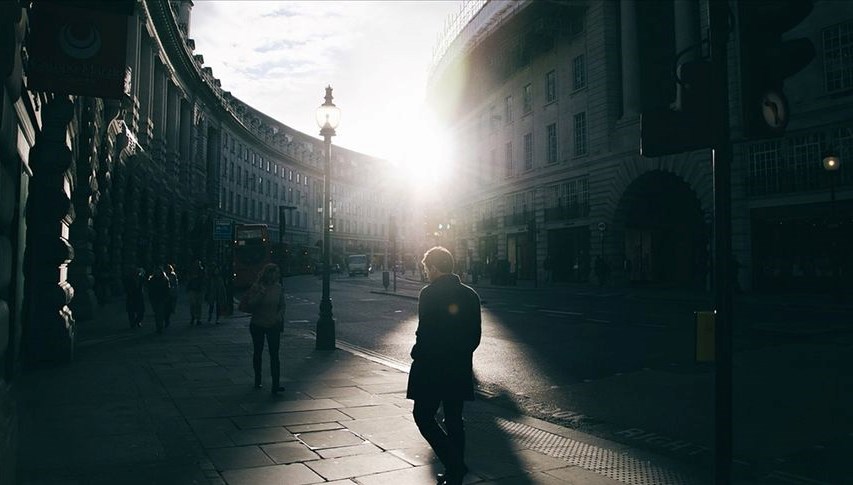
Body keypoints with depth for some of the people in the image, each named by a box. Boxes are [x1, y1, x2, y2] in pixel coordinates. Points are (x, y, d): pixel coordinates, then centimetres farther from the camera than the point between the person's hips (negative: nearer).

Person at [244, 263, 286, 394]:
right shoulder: (256, 287, -8)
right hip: (257, 325, -1)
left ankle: (275, 385, -10)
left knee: (274, 355, -8)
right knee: (257, 353, 14)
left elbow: (282, 305, 9)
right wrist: (261, 293, -23)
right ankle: (257, 380, 31)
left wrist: (279, 316, -8)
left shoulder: (278, 288, 0)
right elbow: (251, 305, -14)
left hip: (273, 325, 1)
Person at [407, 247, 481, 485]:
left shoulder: (429, 293, -13)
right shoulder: (470, 295, 6)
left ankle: (454, 466, -4)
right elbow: (476, 335, 9)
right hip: (460, 369, 7)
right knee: (454, 421, 15)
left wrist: (417, 354, -1)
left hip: (431, 369, -6)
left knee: (424, 416, 6)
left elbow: (425, 332, -18)